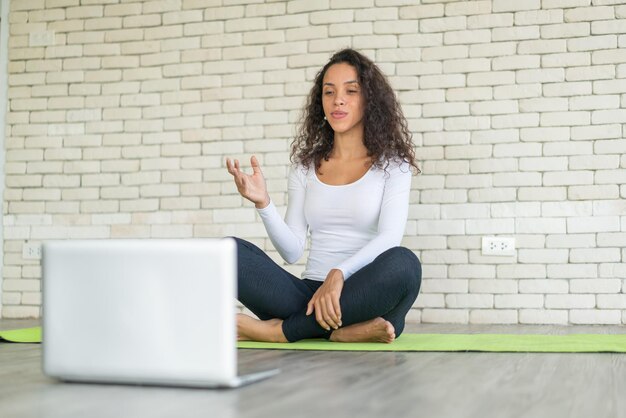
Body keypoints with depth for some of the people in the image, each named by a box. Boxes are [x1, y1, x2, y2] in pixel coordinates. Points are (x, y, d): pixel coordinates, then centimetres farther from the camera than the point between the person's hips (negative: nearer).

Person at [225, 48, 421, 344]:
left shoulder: (391, 164, 5)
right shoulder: (305, 165, 14)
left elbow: (389, 237, -11)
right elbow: (292, 251, 7)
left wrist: (338, 274, -27)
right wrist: (263, 204, -10)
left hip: (363, 297, -2)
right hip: (310, 292, 2)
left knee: (403, 262, -36)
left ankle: (278, 330, -24)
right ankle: (341, 331, -28)